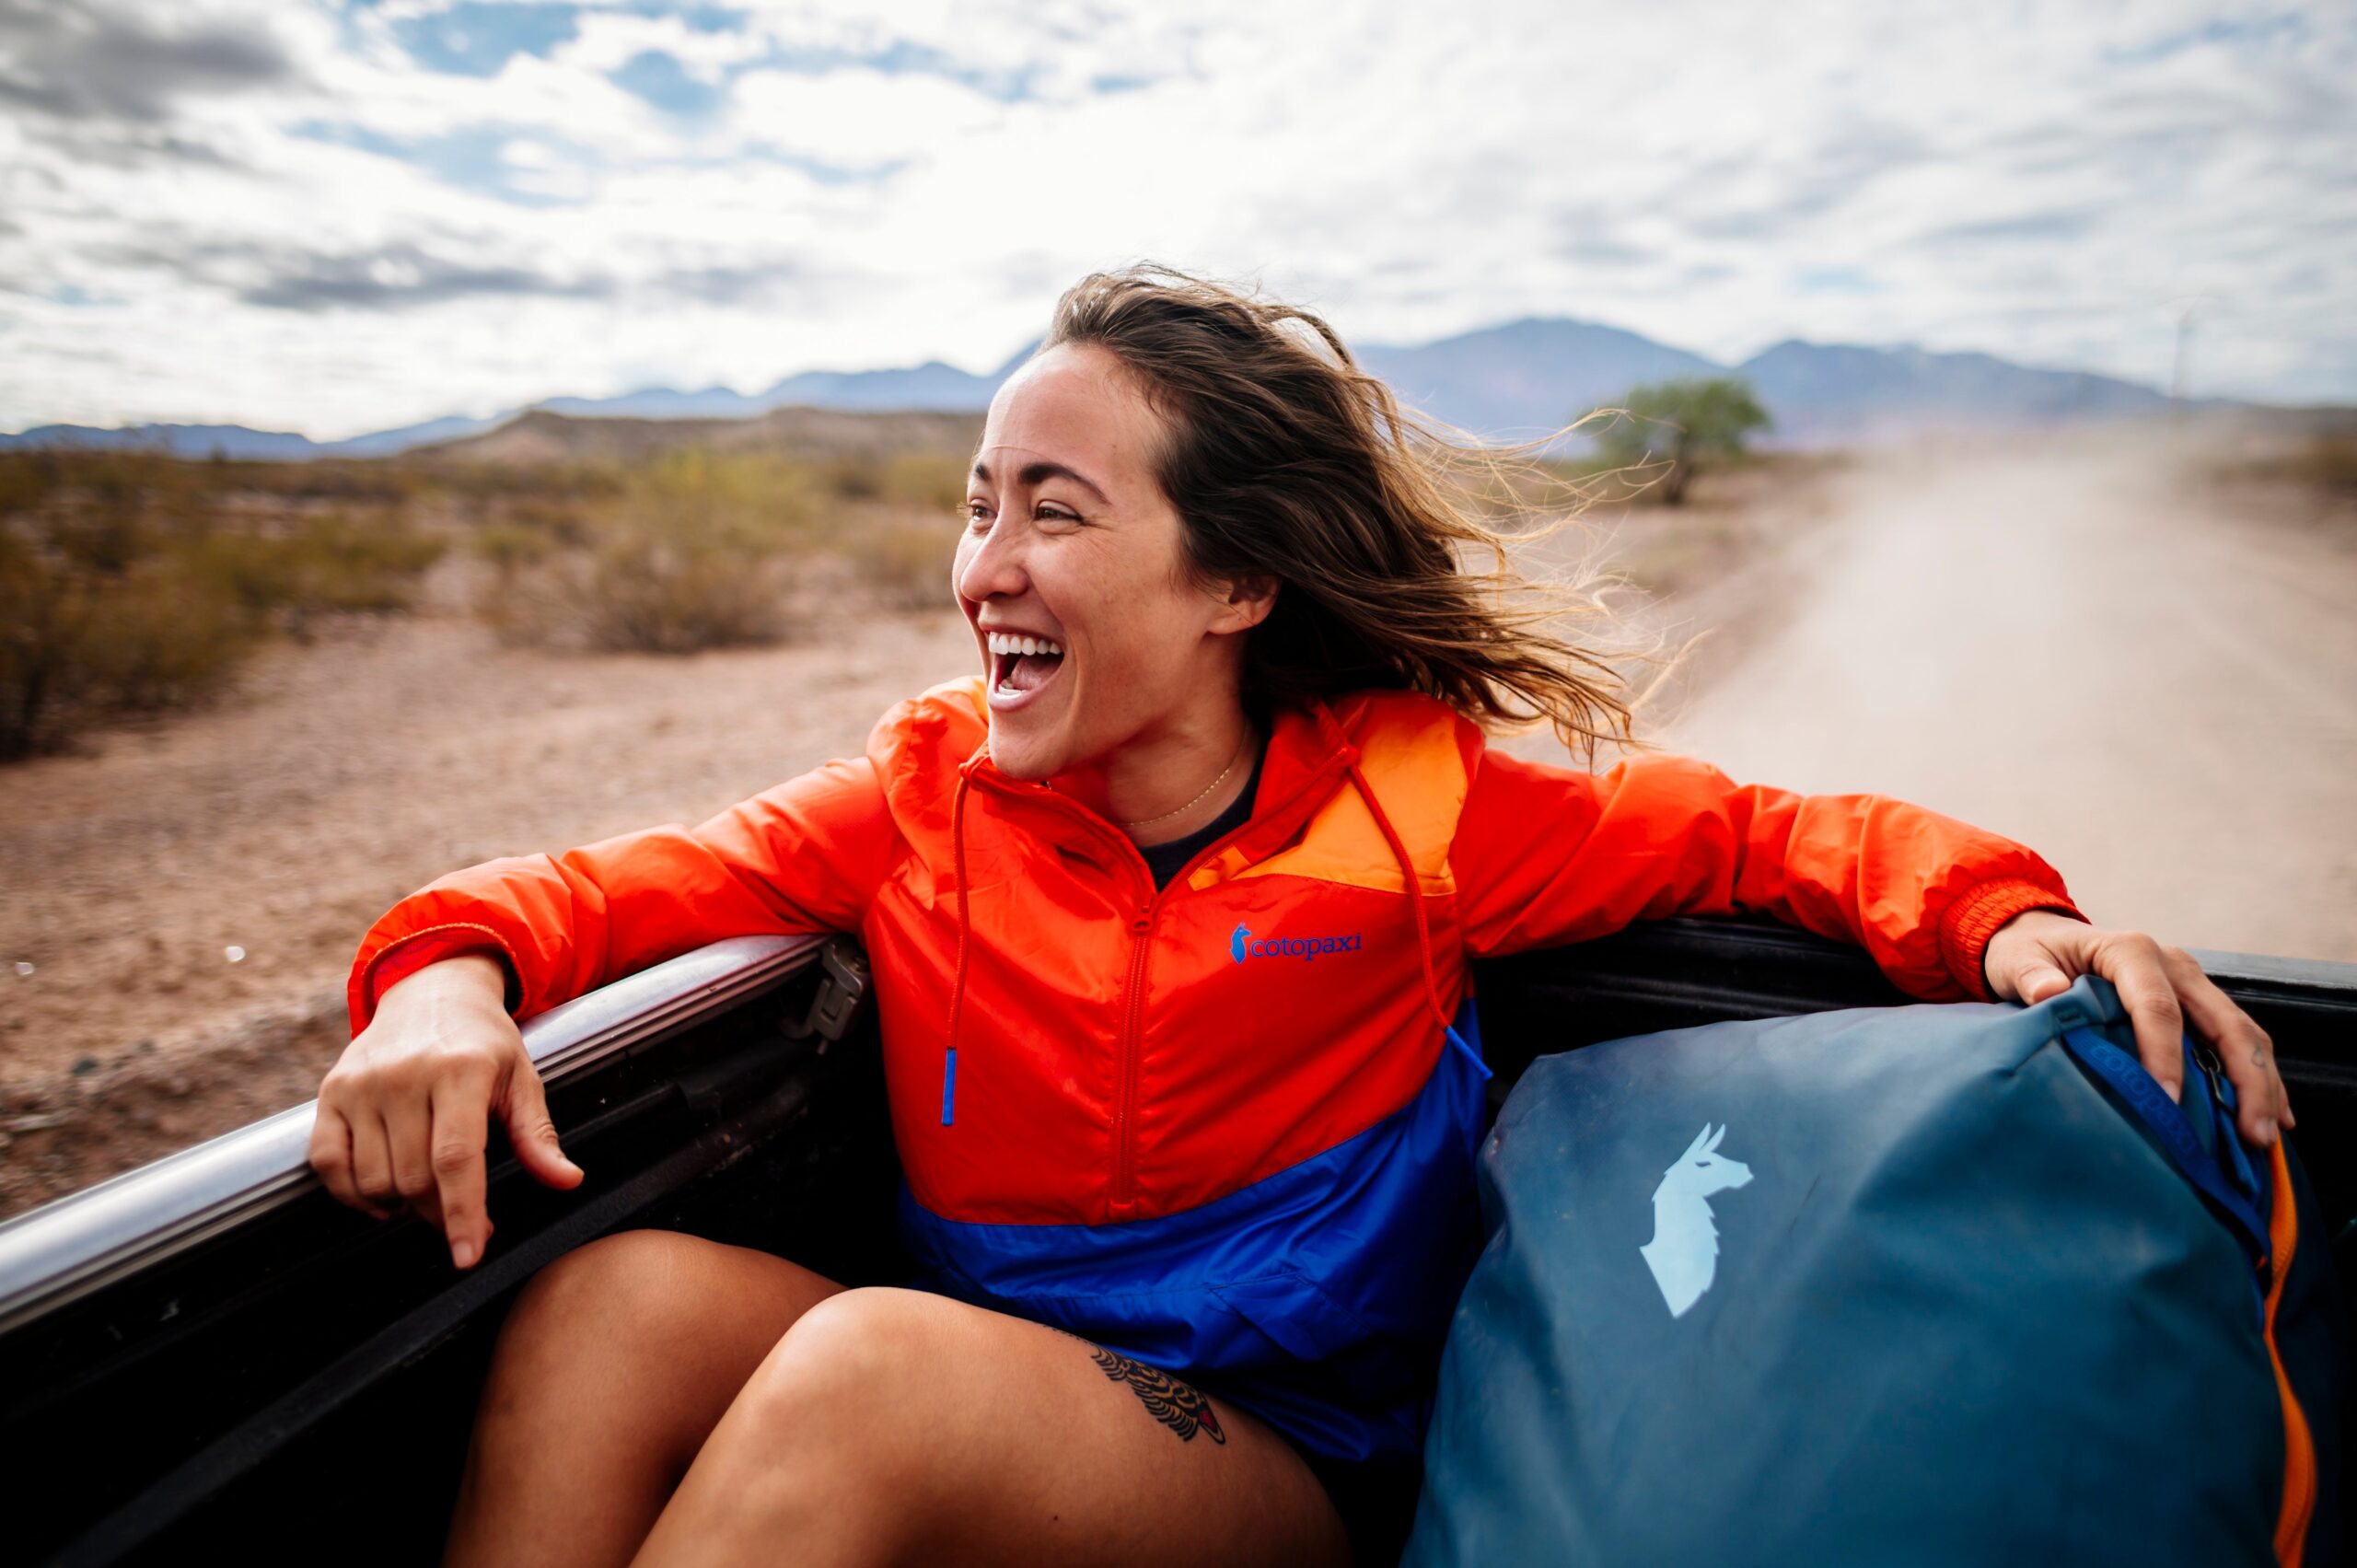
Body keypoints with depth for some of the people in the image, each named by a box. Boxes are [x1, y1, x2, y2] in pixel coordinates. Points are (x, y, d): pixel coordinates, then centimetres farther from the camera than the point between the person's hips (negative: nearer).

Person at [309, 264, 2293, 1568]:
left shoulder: (1415, 799, -7)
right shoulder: (932, 788, 0)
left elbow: (1767, 831, 2)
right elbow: (647, 878, 3)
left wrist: (1999, 916, -17)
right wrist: (456, 966, -19)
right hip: (968, 1409, 3)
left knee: (869, 1366, -32)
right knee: (616, 1295, -24)